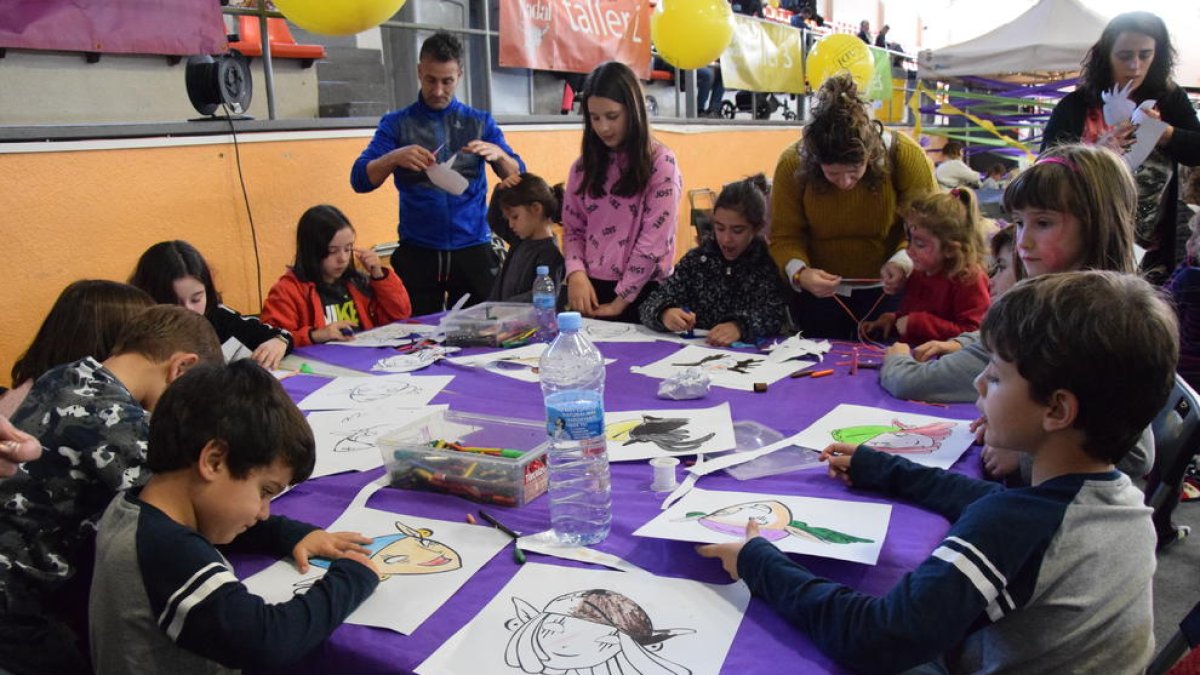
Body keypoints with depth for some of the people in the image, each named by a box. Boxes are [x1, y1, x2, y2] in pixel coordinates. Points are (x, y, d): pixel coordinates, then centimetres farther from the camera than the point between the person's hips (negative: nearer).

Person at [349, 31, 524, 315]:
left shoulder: (480, 122, 9)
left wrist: (498, 154, -18)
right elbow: (360, 180, -3)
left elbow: (518, 179, 3)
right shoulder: (396, 124, 6)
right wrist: (394, 157, -21)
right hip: (417, 252, 0)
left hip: (473, 250, 1)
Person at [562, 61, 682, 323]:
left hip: (642, 293, -4)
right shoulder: (585, 164, 7)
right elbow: (573, 229, 9)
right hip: (591, 290, 4)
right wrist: (576, 273, -10)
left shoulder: (660, 163, -7)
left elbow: (654, 240, -12)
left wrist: (620, 301, -14)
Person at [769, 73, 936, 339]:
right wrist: (800, 272, -32)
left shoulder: (906, 156, -20)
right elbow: (784, 236, -13)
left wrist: (902, 261, -34)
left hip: (885, 289, -1)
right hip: (817, 290, 1)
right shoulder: (792, 164, -18)